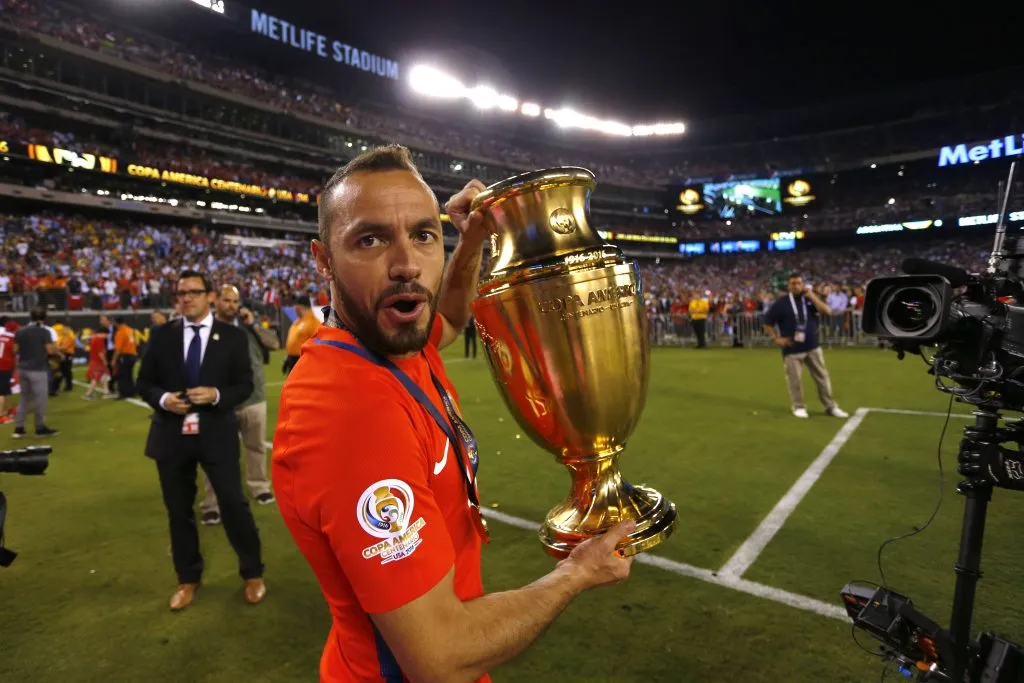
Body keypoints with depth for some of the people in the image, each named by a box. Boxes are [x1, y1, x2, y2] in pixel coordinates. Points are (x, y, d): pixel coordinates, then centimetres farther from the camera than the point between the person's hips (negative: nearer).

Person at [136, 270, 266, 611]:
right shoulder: (162, 335, 4)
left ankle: (252, 574, 23)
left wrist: (216, 395, -20)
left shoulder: (232, 336, -1)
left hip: (216, 433, -2)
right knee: (179, 510, 14)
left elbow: (245, 385, -2)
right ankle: (188, 579, 34)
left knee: (234, 504, 2)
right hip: (172, 434, 3)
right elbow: (144, 382, 7)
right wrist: (162, 399, -13)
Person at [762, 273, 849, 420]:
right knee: (795, 379, 0)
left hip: (813, 347, 3)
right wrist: (776, 338, -8)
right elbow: (767, 323, 1)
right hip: (792, 349, -3)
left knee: (822, 376, 8)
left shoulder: (810, 299, 6)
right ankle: (798, 407, 15)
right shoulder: (781, 303, -4)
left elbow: (827, 311, -10)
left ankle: (831, 406, 18)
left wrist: (812, 296, -12)